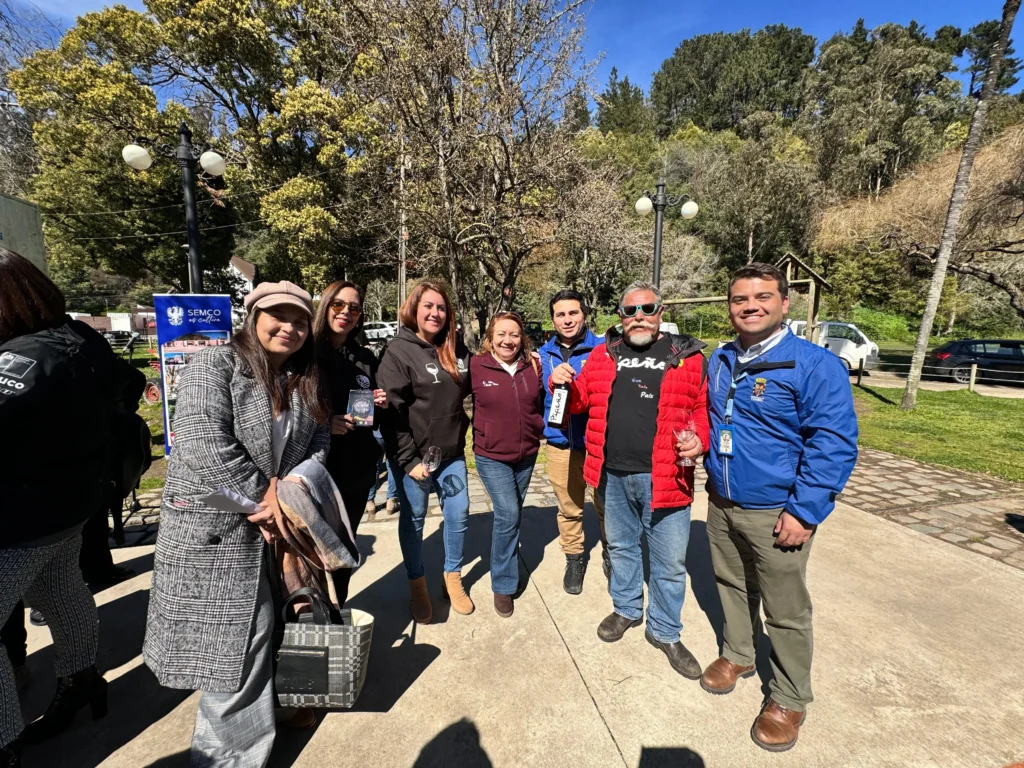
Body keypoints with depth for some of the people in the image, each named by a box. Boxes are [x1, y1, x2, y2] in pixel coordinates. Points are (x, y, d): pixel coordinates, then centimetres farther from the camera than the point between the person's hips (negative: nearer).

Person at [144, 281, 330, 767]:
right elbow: (203, 446, -22)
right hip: (211, 528, -6)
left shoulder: (306, 384, 7)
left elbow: (319, 448, 5)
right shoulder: (214, 365, -11)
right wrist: (262, 497, -18)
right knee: (232, 639, 3)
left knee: (250, 632, 17)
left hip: (272, 524, 6)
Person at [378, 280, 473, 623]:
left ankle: (452, 578, 34)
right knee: (413, 519, 11)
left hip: (452, 452, 5)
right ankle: (417, 585, 32)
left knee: (459, 514, 11)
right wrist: (409, 460, -16)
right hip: (413, 455, -4)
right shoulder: (398, 351, -11)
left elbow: (469, 391, 15)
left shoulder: (457, 350, 3)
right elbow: (392, 412, -15)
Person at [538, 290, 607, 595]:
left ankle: (611, 557, 35)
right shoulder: (543, 354, 6)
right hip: (560, 445, 3)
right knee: (568, 509, 14)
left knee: (606, 506, 10)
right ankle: (574, 558, 36)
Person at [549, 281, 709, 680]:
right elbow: (580, 401, 12)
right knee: (621, 547, 22)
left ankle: (665, 632, 34)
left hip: (663, 477, -2)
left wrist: (698, 439, -19)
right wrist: (564, 383, -9)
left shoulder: (687, 356, -2)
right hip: (613, 474, 3)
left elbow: (703, 408, 0)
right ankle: (627, 608, 45)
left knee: (669, 561, 11)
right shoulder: (603, 354, 5)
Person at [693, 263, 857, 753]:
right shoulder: (719, 361, 5)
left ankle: (789, 699, 33)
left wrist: (804, 511, -20)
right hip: (721, 503, 6)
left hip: (777, 513, -5)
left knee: (785, 611, 11)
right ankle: (737, 655, 46)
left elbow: (834, 444, -18)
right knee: (731, 586, 23)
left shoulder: (814, 364, -16)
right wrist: (699, 442, 5)